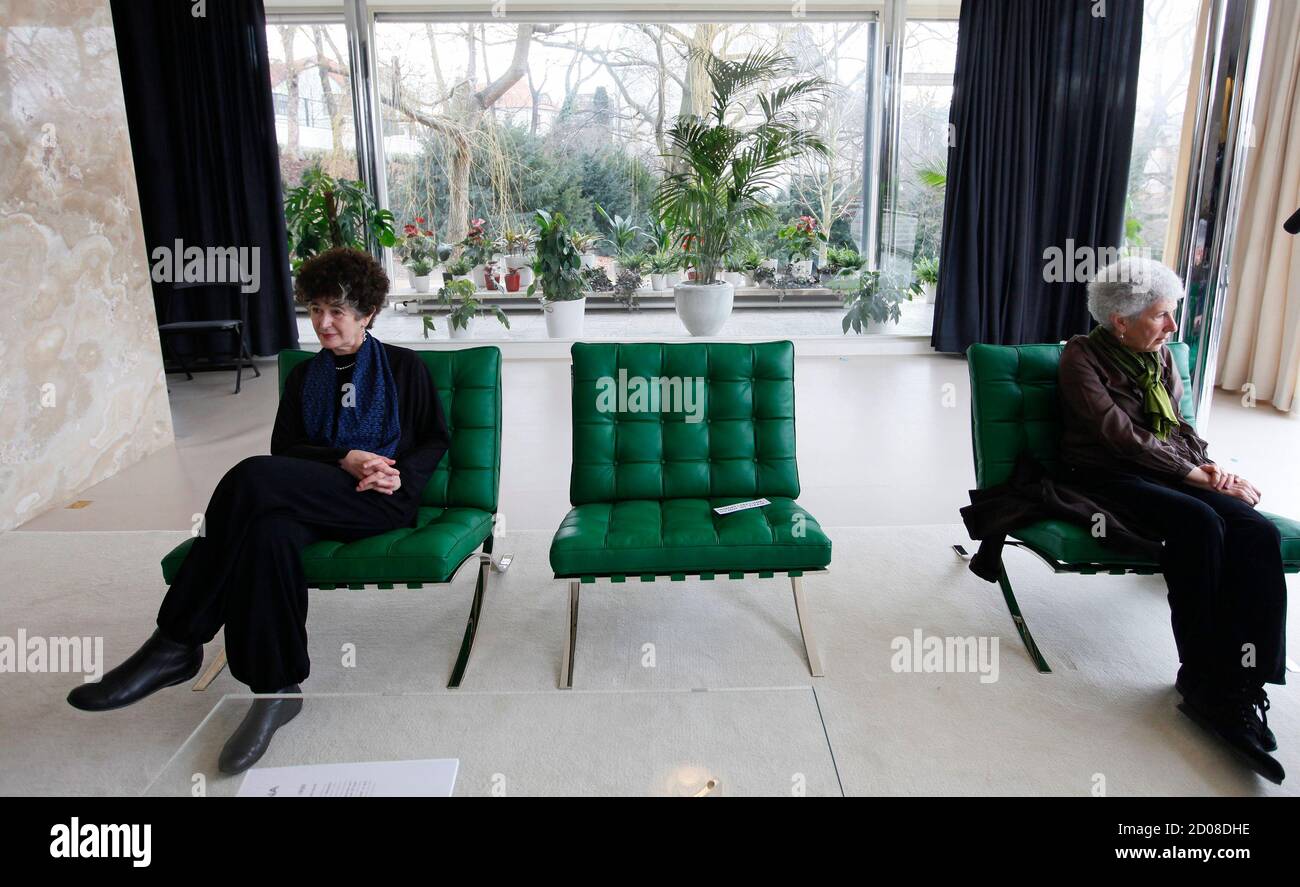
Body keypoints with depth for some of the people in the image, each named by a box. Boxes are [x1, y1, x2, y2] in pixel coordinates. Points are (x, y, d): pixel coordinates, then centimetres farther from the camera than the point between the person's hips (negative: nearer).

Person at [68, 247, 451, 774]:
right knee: (269, 532, -37)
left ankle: (177, 645, -25)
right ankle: (278, 690, -31)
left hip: (382, 501, -4)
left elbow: (436, 441, 12)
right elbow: (285, 448, 13)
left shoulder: (403, 367, 14)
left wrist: (403, 473, -9)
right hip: (317, 504, 4)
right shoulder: (303, 377, 24)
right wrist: (343, 460, -6)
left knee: (254, 479, -31)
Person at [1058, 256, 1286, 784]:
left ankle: (1239, 683, -24)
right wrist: (1194, 475, -15)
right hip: (1106, 478, -6)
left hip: (1165, 473, 6)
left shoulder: (1160, 356, 16)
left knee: (1258, 533, -23)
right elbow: (1119, 433, -13)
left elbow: (1181, 427, 17)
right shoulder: (1082, 356, -3)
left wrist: (1209, 465, -4)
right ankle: (1201, 678, -22)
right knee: (1200, 523, -33)